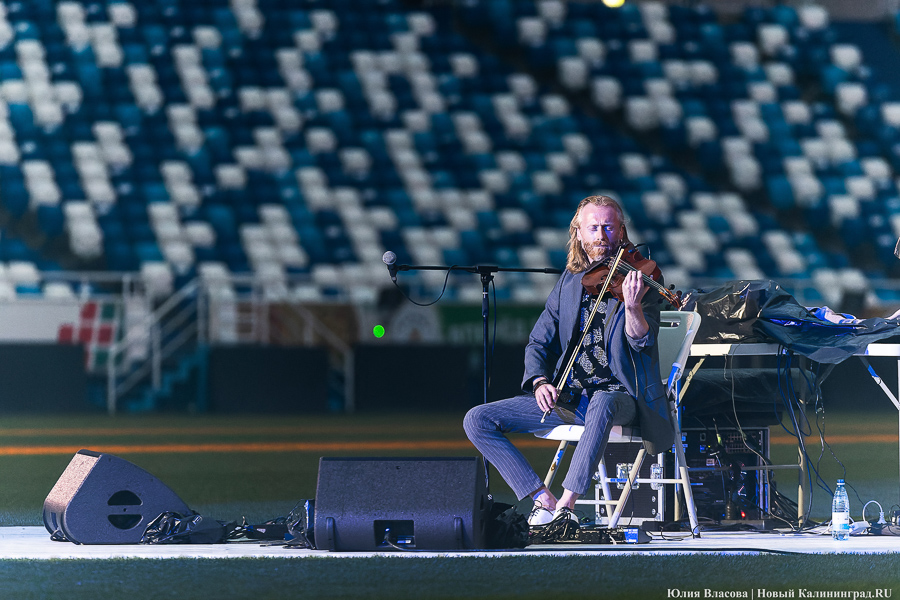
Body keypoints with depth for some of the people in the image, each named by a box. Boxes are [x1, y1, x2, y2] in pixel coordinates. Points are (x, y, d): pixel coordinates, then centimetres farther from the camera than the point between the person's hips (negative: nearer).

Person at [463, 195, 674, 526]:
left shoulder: (638, 278, -2)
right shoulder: (570, 281, 12)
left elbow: (641, 339, -18)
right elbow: (539, 341, 13)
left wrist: (633, 306, -40)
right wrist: (539, 382, -8)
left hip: (619, 396, -6)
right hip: (568, 397, 6)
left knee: (601, 404, -43)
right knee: (477, 420, -7)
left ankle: (567, 505, -38)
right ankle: (544, 500, -10)